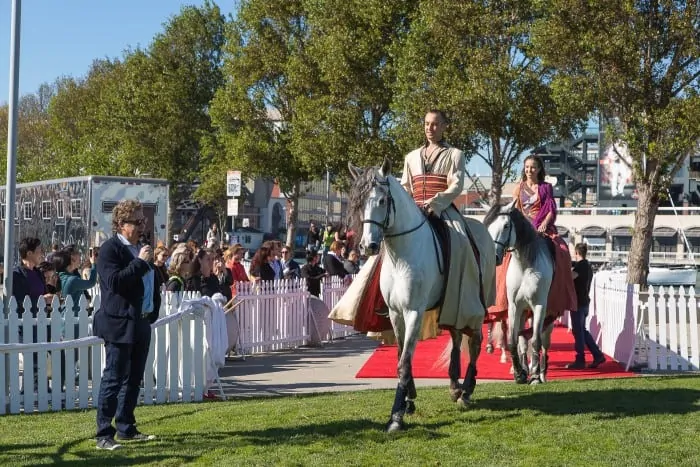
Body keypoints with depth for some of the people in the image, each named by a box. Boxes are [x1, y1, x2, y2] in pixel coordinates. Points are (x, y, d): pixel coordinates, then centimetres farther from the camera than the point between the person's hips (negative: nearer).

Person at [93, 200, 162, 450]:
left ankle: (126, 428, 22)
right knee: (113, 380, -6)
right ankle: (104, 435, -2)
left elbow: (152, 283, 25)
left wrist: (153, 312, 14)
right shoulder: (110, 249, -9)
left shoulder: (141, 249, 15)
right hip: (119, 324, -8)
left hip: (141, 323, 8)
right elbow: (114, 281, -23)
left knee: (134, 380, 13)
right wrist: (140, 262, -21)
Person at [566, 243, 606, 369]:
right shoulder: (587, 266, 15)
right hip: (584, 302, 9)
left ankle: (580, 361, 1)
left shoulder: (580, 265, -15)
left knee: (578, 331, -3)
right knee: (582, 330, 15)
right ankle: (598, 355, 13)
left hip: (578, 302, -9)